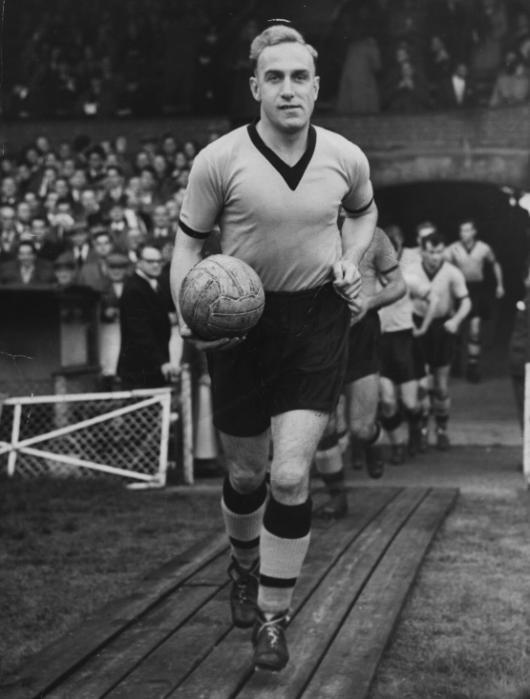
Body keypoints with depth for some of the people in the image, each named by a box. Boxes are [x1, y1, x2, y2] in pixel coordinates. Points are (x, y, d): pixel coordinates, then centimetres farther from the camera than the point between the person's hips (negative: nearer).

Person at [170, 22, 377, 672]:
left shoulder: (346, 158, -4)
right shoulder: (219, 160, -12)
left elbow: (363, 210, 19)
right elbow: (189, 238, -1)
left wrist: (351, 257, -1)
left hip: (318, 322, 0)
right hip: (240, 322, 0)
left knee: (290, 474, -10)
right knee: (246, 473, 12)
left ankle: (272, 617, 7)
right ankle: (244, 566, 45)